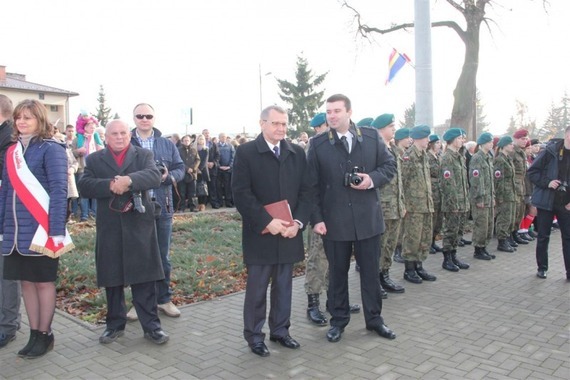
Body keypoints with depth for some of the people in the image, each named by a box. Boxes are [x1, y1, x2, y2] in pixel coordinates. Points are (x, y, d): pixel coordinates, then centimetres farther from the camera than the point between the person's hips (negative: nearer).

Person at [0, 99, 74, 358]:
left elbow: (59, 191, -14)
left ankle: (45, 335, 18)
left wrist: (57, 230, -20)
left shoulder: (51, 149, -8)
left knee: (44, 281, 5)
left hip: (41, 229, -6)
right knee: (26, 281, 12)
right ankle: (34, 334, 24)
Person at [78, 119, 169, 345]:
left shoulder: (144, 155, 6)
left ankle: (151, 325, 12)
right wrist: (110, 185, -22)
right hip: (109, 228, 2)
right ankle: (115, 324, 26)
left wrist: (129, 180, -29)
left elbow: (154, 176, -12)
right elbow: (84, 185, -6)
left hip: (139, 226, -2)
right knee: (112, 279, 11)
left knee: (144, 278, 2)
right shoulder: (94, 159, 9)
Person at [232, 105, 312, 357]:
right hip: (260, 233, -4)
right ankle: (254, 336, 20)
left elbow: (306, 191, 6)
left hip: (289, 232, 4)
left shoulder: (297, 153, 8)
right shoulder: (245, 152, -4)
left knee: (284, 286, 13)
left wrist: (298, 222, -8)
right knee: (256, 287, 5)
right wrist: (267, 222, -18)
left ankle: (280, 330, 28)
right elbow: (241, 193, -11)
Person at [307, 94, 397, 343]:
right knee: (337, 273, 11)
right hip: (334, 220, -1)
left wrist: (372, 179, -13)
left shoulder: (372, 137, 2)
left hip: (368, 217, 1)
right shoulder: (317, 144, -2)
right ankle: (338, 320, 27)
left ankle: (374, 319, 29)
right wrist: (317, 218, -8)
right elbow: (312, 185, -2)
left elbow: (389, 166, 8)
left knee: (371, 271, 12)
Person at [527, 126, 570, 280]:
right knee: (543, 236, 8)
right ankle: (542, 268, 21)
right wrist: (547, 182, -18)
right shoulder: (550, 152, -8)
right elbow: (532, 171, -5)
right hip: (547, 201, -3)